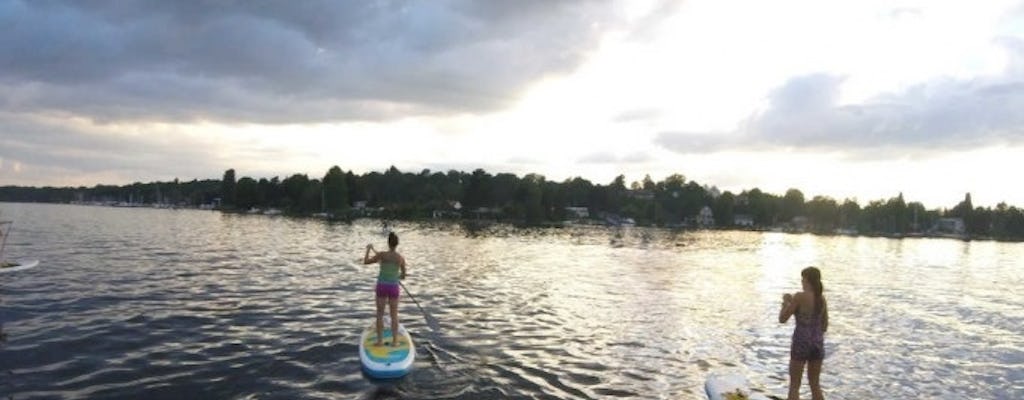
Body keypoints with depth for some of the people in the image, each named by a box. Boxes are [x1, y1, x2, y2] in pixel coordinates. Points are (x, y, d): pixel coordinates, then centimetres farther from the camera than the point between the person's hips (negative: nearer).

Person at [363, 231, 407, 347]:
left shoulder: (382, 255, -11)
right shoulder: (401, 258, -5)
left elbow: (365, 262, 0)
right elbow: (403, 276, 6)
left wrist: (369, 249, 15)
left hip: (382, 286, 0)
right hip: (394, 288, 1)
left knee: (380, 314, 11)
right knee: (394, 315, 10)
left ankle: (380, 340, 12)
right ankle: (394, 341, 11)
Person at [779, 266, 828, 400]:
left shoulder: (799, 296, -14)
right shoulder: (822, 298, 5)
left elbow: (782, 319, -9)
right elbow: (825, 326, 11)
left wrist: (785, 301, 6)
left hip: (801, 342, -6)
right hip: (818, 342, 6)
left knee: (794, 385, 4)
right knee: (815, 384, 18)